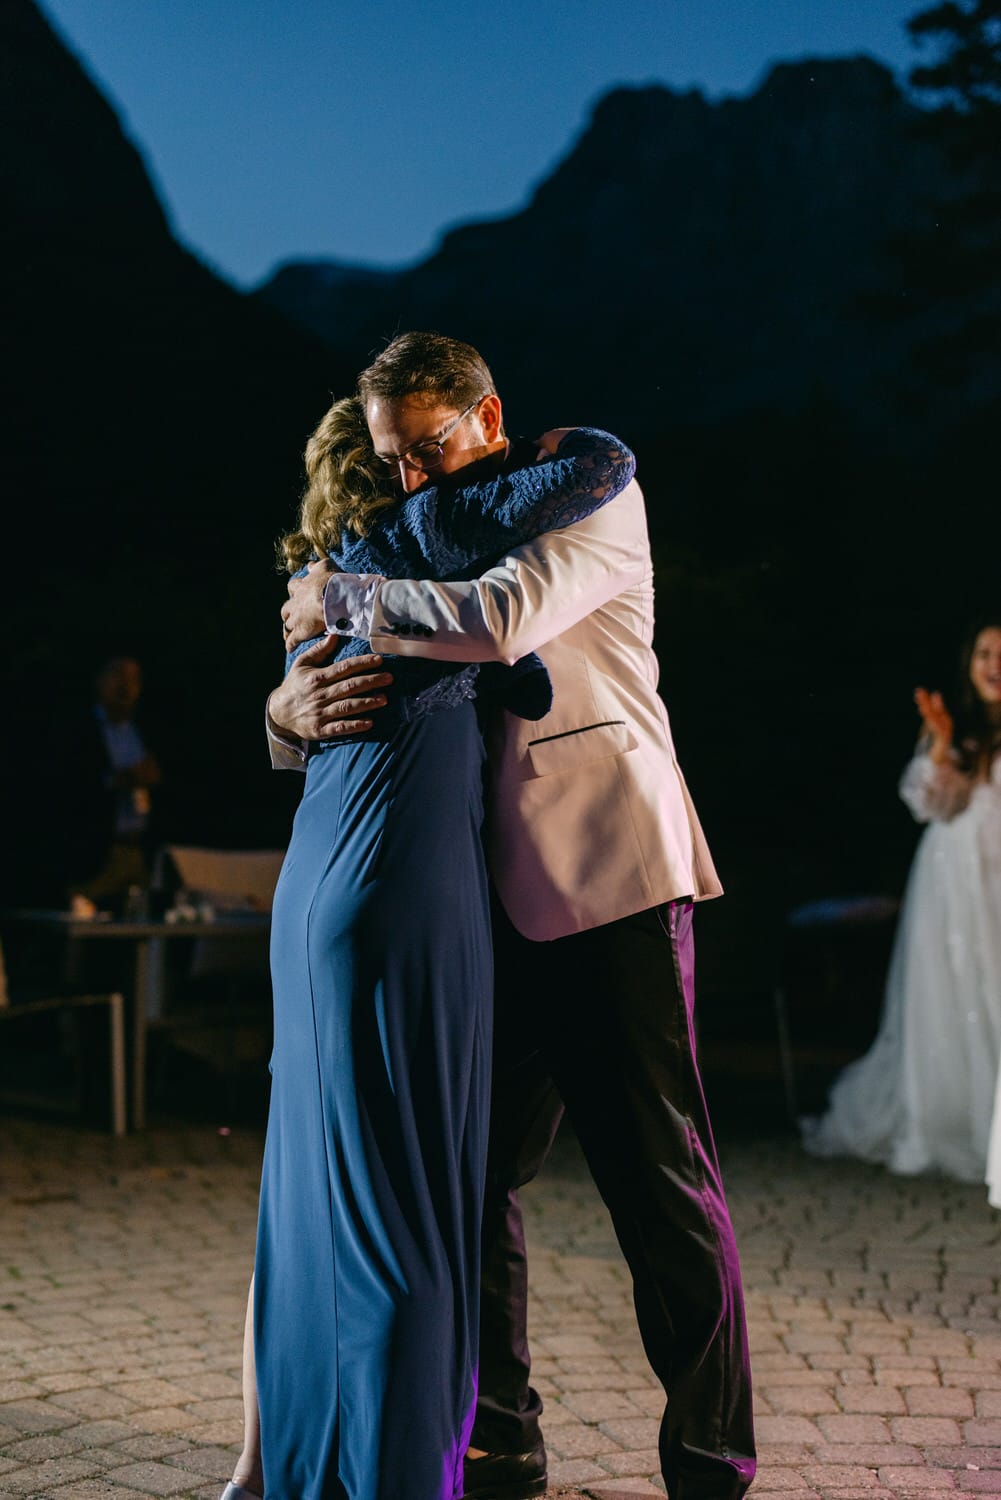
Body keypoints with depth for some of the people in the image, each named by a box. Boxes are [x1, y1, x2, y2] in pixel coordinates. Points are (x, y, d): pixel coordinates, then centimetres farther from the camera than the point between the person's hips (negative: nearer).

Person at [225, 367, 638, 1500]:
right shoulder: (427, 528, -4)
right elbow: (605, 466, -6)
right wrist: (547, 449, 11)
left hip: (314, 896, 8)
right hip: (407, 897, -8)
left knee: (307, 1184, 14)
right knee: (403, 1196, -4)